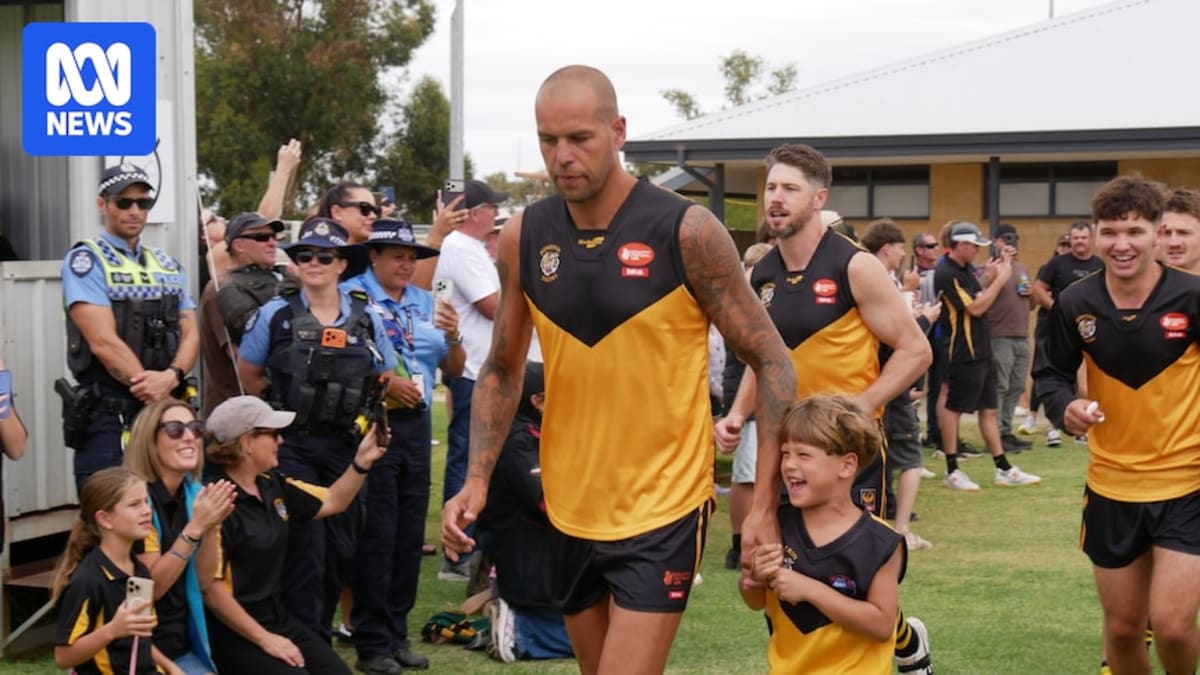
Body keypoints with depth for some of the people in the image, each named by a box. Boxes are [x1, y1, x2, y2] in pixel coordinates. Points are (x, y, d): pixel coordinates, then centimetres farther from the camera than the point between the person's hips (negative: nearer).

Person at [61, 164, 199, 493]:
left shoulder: (168, 266, 16)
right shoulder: (86, 260, -3)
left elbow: (190, 334, 8)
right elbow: (104, 342, -13)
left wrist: (171, 377, -12)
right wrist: (148, 385, -13)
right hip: (108, 416, -5)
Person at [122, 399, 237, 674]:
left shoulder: (193, 492, 5)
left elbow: (204, 582, 3)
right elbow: (151, 587, -18)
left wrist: (211, 527, -11)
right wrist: (194, 527, -24)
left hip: (181, 643, 6)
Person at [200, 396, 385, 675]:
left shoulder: (273, 486, 7)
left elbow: (333, 502, 19)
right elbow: (210, 589, -19)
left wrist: (362, 461, 3)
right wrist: (263, 639, -16)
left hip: (279, 618, 8)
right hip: (233, 632, -8)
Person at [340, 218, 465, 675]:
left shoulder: (425, 303, 13)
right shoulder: (352, 296, -4)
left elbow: (455, 370, 13)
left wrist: (453, 336, -6)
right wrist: (382, 383, -18)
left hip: (416, 424, 6)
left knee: (410, 534, 9)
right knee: (376, 535, -3)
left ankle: (397, 633, 20)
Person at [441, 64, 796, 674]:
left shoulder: (686, 232, -13)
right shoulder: (522, 238, 0)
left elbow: (771, 363, -7)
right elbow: (503, 370, 12)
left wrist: (766, 503, -11)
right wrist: (477, 480, -1)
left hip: (662, 509, -5)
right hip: (569, 509, 5)